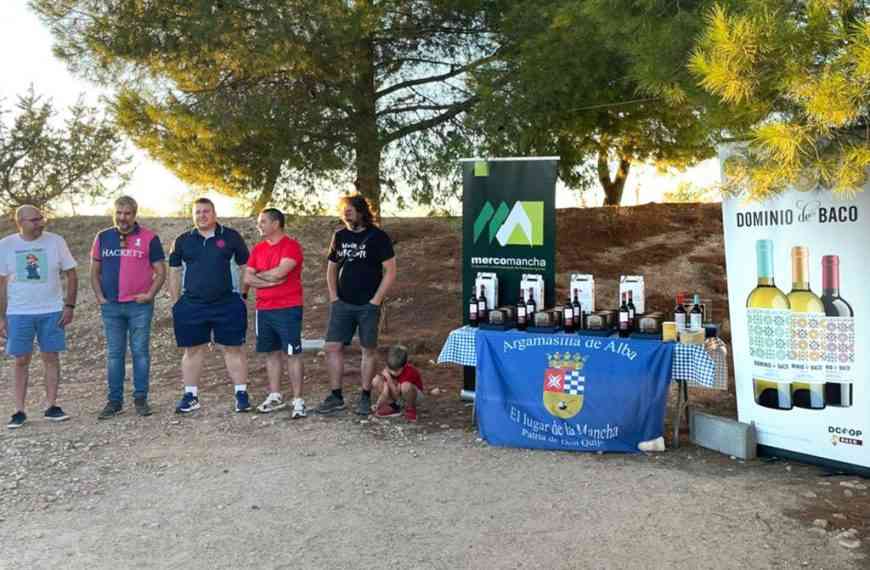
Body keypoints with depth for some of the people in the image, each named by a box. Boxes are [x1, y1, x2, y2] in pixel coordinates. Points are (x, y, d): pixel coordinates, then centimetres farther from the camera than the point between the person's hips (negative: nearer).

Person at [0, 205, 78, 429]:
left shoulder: (55, 241, -2)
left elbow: (71, 275, 3)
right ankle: (19, 411, 11)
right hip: (19, 313, 0)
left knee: (51, 358, 4)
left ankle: (51, 407, 13)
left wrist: (69, 305, -5)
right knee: (21, 361, 3)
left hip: (52, 311, 0)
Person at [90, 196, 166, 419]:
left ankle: (140, 399, 10)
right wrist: (99, 296, 4)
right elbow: (95, 271, 15)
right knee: (114, 354, 7)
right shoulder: (103, 238, 10)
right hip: (111, 306, 3)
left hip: (139, 306, -3)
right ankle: (114, 400, 14)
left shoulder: (149, 238, 0)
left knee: (140, 352, 1)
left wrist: (150, 294, -8)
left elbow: (160, 271, 2)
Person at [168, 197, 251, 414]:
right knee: (192, 350, 7)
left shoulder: (231, 237, 3)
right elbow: (174, 272, 12)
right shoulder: (183, 241, 9)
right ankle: (190, 396, 18)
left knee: (233, 349, 0)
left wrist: (243, 293, 4)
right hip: (191, 305, 2)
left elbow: (245, 266, 9)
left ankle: (241, 393, 8)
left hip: (227, 304, -2)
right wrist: (176, 303, 8)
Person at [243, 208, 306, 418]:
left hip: (288, 309, -6)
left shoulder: (291, 246, -8)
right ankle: (275, 396, 22)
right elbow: (247, 279, 4)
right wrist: (271, 281, -11)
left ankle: (298, 400, 0)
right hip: (263, 309, 6)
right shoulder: (258, 249, 12)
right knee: (272, 352, 12)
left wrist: (258, 275, -3)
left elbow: (279, 273, -20)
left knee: (292, 354, -4)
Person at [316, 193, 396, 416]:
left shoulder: (378, 237, -4)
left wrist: (376, 300, -12)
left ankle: (365, 398, 14)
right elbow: (332, 268, 18)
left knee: (368, 350, 3)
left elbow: (390, 271, -6)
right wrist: (333, 295, 6)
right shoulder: (340, 236, 9)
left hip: (368, 305, -4)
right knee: (332, 347, -1)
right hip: (342, 304, 4)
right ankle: (336, 396, 10)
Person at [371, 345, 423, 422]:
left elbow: (397, 393, -30)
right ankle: (392, 407, -3)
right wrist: (378, 405, -32)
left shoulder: (409, 372, -33)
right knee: (376, 381, -19)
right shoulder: (389, 368, -20)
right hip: (395, 391, 5)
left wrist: (389, 379, -38)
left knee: (406, 386, -43)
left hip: (414, 393, -5)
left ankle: (411, 409, -11)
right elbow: (386, 390, -22)